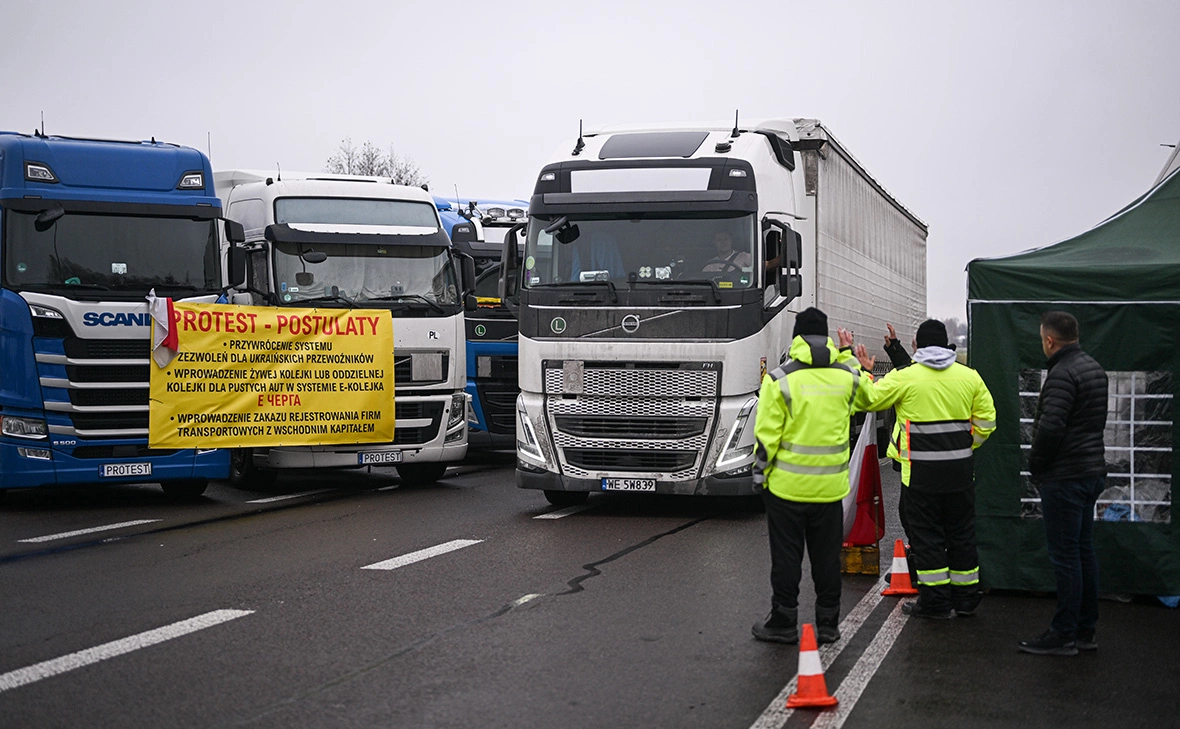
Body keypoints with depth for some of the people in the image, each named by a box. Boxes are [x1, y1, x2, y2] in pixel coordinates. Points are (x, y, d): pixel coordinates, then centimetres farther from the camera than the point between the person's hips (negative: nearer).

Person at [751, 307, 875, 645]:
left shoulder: (780, 379, -12)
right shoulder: (847, 375, 0)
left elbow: (767, 435, -11)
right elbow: (868, 396, 25)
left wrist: (761, 474, 2)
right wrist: (848, 355, 28)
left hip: (787, 485, -3)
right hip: (831, 486, 3)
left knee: (786, 557, 7)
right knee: (827, 557, 13)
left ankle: (783, 623, 13)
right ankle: (828, 624, 18)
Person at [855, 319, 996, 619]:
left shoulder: (905, 377, -9)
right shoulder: (969, 376, 4)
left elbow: (869, 399, -2)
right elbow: (986, 421, 7)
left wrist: (862, 371, 14)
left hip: (922, 471, -4)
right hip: (960, 469, 4)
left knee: (926, 534, 4)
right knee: (961, 533, 15)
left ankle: (935, 601, 6)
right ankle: (966, 598, 22)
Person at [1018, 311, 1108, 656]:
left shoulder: (1062, 374, -19)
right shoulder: (1094, 368, 12)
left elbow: (1050, 428, -25)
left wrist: (1035, 466, -9)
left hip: (1065, 478, -10)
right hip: (1092, 471, 10)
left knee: (1065, 555, -4)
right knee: (1084, 551, 14)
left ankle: (1064, 634, 2)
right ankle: (1085, 630, 20)